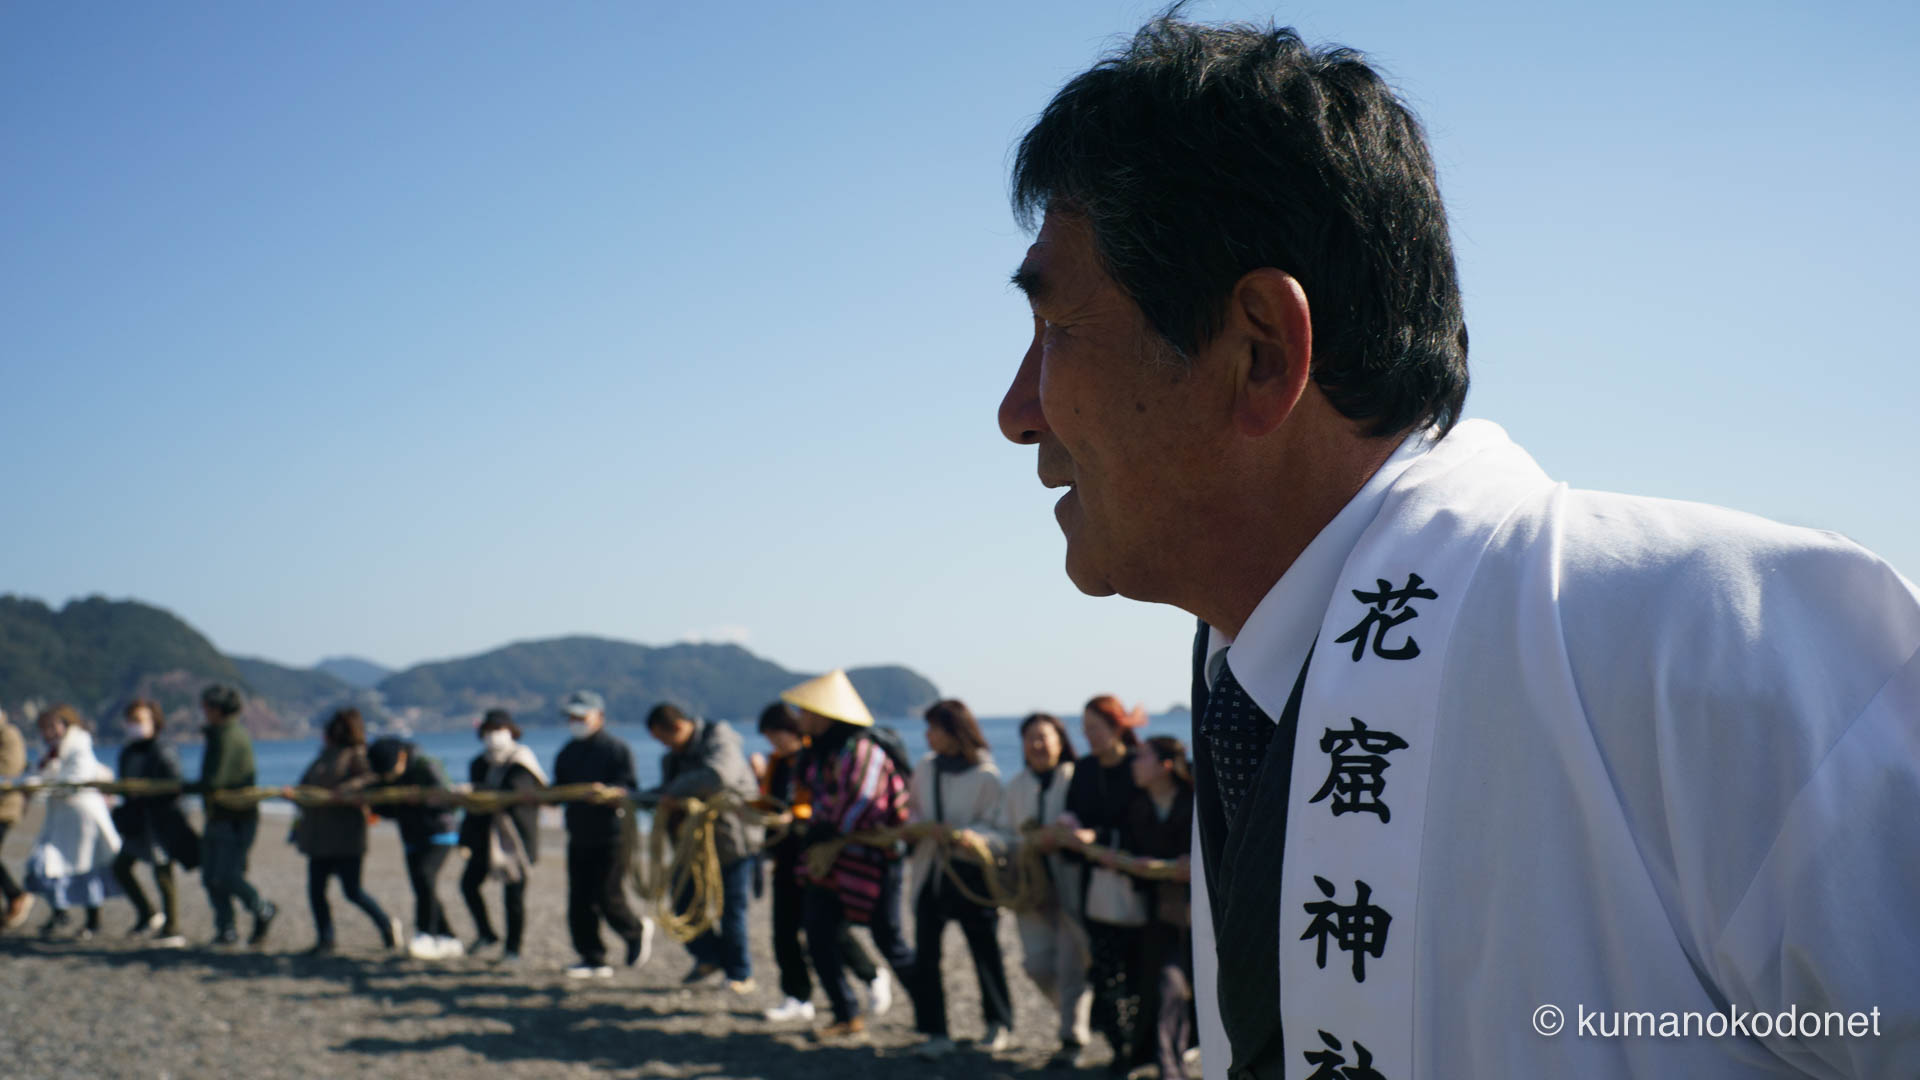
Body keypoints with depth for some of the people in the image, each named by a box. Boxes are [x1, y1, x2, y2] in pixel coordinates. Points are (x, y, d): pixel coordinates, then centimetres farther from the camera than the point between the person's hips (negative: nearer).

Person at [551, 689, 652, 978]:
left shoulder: (617, 750, -6)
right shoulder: (567, 753, 15)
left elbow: (628, 791, -14)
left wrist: (609, 794, -34)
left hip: (611, 838, -6)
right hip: (579, 838, 7)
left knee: (608, 899, -8)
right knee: (579, 903, 3)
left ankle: (637, 932, 20)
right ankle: (594, 960, 12)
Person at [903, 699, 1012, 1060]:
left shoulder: (986, 776, -12)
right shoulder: (926, 768, 4)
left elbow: (994, 826, -11)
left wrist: (971, 835, -30)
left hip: (970, 876, -4)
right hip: (929, 871, 4)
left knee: (985, 951, 9)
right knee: (925, 955, -2)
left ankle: (999, 1025, 27)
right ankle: (936, 1034, 3)